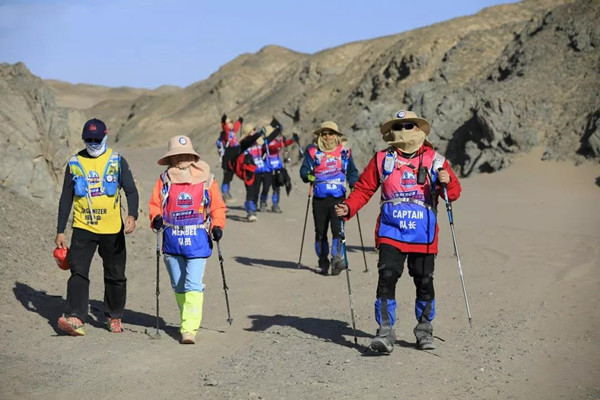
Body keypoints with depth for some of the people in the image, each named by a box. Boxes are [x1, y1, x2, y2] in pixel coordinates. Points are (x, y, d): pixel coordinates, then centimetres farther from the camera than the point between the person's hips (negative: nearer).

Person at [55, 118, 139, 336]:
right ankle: (75, 318, -21)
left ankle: (114, 316, 24)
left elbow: (131, 191, -3)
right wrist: (60, 231, 6)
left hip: (112, 229, 0)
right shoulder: (74, 163, 6)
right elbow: (66, 198, 10)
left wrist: (132, 215, -23)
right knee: (78, 271, -13)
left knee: (115, 275, 8)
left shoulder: (117, 160, 2)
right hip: (83, 228, 0)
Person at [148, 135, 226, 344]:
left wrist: (217, 226, -11)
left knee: (193, 286, -13)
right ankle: (188, 320, 32)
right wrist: (156, 218, -13)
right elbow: (154, 204, 8)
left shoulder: (206, 178, 2)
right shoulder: (164, 179, 7)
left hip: (197, 240, -3)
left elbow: (217, 206, 5)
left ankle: (189, 329, -15)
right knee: (178, 286, 14)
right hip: (172, 239, 3)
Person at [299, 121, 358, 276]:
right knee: (320, 231, 5)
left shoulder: (344, 152, 10)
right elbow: (304, 170, 1)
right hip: (319, 198, 1)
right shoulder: (313, 151, 7)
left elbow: (352, 171, 18)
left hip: (338, 197, -1)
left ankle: (337, 260, -10)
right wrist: (308, 175, -20)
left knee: (337, 228, -15)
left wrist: (353, 185, 1)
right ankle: (323, 262, 18)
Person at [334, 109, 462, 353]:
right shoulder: (382, 159, 6)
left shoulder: (435, 160, 5)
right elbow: (364, 188, 6)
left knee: (424, 282, 8)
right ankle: (385, 333, -8)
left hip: (423, 236, 1)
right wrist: (348, 208, -10)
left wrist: (447, 183, -18)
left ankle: (424, 330, 27)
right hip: (391, 233, 0)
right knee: (387, 278, -13)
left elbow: (454, 192, 5)